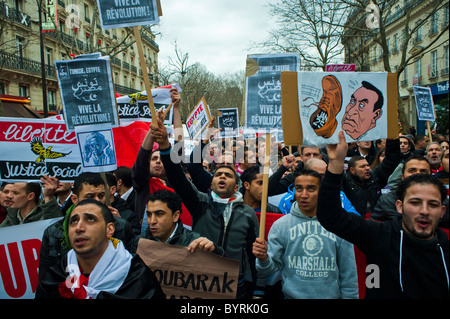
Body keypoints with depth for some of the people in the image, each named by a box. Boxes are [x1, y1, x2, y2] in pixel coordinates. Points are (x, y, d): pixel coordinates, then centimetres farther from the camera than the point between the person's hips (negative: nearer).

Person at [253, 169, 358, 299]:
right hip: (292, 294, 0)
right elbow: (272, 267, -8)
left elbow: (348, 273, 1)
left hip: (330, 295, 1)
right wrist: (264, 259, -26)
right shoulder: (280, 225, -7)